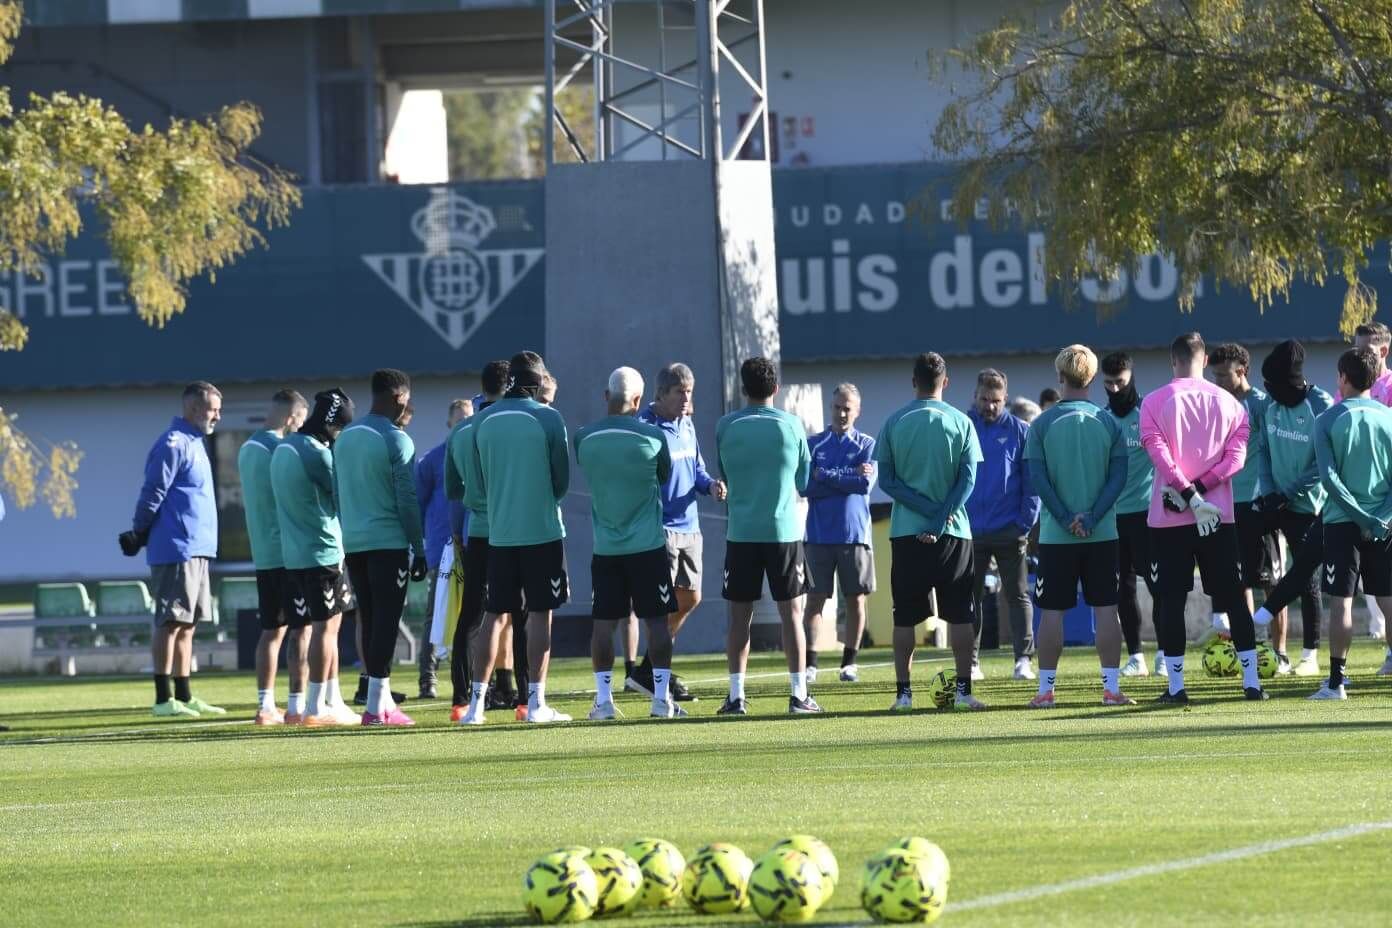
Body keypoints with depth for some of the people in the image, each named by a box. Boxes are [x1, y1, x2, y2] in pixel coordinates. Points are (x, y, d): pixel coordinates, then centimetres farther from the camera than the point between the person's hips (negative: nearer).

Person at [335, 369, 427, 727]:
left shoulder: (345, 439, 12)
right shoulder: (396, 441, -10)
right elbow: (408, 500, -10)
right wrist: (419, 550, -5)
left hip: (353, 545, 7)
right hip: (389, 544, -7)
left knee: (369, 621, 12)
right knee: (386, 621, -6)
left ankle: (382, 699, 16)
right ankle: (376, 705, -10)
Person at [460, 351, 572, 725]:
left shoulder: (482, 421, 2)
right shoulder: (548, 418, -6)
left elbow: (473, 488, 6)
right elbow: (562, 480, 1)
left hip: (499, 533, 3)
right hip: (542, 530, -3)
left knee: (494, 615, 9)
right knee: (540, 614, 1)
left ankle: (476, 703, 7)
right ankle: (536, 702, -1)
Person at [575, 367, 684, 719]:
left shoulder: (585, 438, -4)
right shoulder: (652, 436, -8)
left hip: (605, 546, 2)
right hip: (648, 544, -2)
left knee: (604, 622, 5)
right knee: (657, 620, 4)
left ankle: (604, 700, 4)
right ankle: (661, 697, 2)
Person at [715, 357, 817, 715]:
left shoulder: (725, 426, 0)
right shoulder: (791, 425, -1)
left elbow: (724, 474, 11)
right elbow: (804, 480, 9)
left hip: (741, 533, 1)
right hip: (784, 531, -1)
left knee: (739, 617, 5)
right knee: (791, 613, 3)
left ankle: (736, 696, 3)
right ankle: (799, 695, 0)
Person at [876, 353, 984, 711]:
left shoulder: (895, 422, 2)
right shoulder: (960, 423, 0)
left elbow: (886, 479, -3)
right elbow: (968, 479, -6)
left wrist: (928, 508, -6)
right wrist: (941, 519, -10)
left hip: (906, 532, 1)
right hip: (953, 533, -1)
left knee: (905, 617, 5)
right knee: (959, 614, 4)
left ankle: (903, 692, 3)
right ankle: (963, 690, -1)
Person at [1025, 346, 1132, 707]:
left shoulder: (1042, 424, -3)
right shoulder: (1108, 423, 1)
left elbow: (1037, 479, -8)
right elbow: (1118, 477, -5)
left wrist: (1065, 519, -7)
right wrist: (1091, 518, -8)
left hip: (1056, 533, -1)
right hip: (1102, 534, 1)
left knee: (1052, 610, 4)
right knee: (1105, 608, 4)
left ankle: (1046, 688, 5)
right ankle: (1111, 687, 1)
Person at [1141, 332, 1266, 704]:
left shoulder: (1154, 402, -2)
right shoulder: (1229, 403, 5)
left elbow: (1159, 454, -13)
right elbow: (1235, 456, -4)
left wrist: (1189, 495, -14)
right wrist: (1199, 489, -9)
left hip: (1168, 518, -2)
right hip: (1220, 514, 2)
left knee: (1171, 600, 3)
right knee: (1233, 597, 7)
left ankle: (1175, 685, 0)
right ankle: (1251, 681, 3)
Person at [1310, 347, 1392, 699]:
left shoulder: (1327, 420, -5)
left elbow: (1329, 477, -12)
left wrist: (1363, 518, -13)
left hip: (1343, 522, -2)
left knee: (1342, 601, 1)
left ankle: (1336, 680, 1)